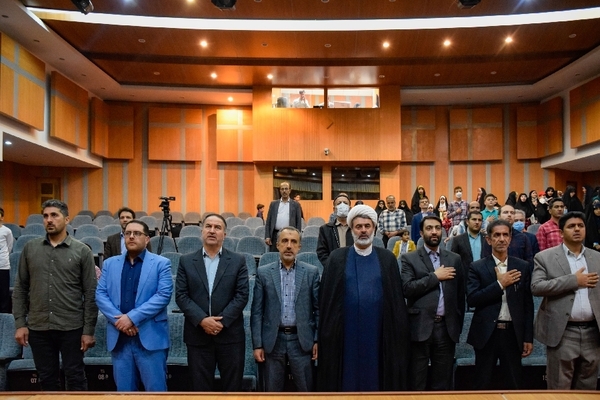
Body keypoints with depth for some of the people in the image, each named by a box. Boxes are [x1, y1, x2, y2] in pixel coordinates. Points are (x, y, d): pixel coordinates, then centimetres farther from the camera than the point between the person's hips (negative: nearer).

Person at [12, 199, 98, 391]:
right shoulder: (30, 248, 5)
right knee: (47, 379, 14)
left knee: (75, 378, 7)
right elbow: (20, 289, 8)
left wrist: (89, 330, -6)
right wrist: (20, 323, 2)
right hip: (38, 328, 3)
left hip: (71, 328, -2)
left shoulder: (82, 251, -4)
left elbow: (90, 293, -4)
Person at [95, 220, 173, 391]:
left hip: (150, 337, -3)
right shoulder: (110, 264, 12)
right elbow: (100, 295, 4)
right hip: (119, 337, 4)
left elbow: (164, 295, -10)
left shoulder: (161, 263, 0)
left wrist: (132, 317, -16)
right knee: (124, 390, 13)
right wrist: (118, 319, -11)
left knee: (155, 389, 3)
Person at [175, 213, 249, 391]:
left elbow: (242, 295, -4)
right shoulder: (186, 261, 5)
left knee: (233, 387, 8)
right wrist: (202, 320, -14)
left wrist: (222, 320, -14)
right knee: (200, 387, 9)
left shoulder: (238, 261, 3)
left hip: (230, 334, 0)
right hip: (198, 335, 1)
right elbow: (181, 296, -1)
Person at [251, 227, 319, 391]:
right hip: (273, 340, 1)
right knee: (272, 390, 11)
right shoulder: (263, 272, 1)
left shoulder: (312, 272, 1)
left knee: (306, 390, 7)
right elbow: (257, 311, 1)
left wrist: (318, 340, -2)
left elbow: (318, 309, 3)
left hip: (302, 340, 0)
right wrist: (257, 344, -3)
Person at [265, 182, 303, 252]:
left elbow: (299, 222, 5)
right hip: (275, 235, 1)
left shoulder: (296, 204, 8)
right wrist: (267, 237, 0)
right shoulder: (273, 204, 12)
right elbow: (268, 222, 9)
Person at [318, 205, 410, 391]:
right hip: (347, 330, 0)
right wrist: (327, 330, -2)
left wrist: (399, 331, -1)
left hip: (377, 330, 1)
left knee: (375, 374, 9)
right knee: (348, 375, 7)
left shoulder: (387, 258, 4)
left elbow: (397, 297, 3)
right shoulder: (338, 257, 2)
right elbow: (326, 297, 1)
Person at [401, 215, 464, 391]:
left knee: (443, 381, 12)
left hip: (447, 327, 3)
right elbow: (407, 289, -12)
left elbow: (460, 294, 12)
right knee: (417, 382, 7)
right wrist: (435, 276, -11)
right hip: (420, 327, -3)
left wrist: (458, 325, 10)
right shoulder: (409, 258, 1)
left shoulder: (454, 259, 11)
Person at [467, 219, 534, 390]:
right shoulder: (477, 267, -2)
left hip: (513, 333, 2)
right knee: (482, 384, 9)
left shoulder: (522, 267, 5)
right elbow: (471, 299, -12)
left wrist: (528, 337, 3)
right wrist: (500, 284, -14)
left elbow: (528, 304, 6)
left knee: (513, 384, 10)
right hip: (486, 333, -2)